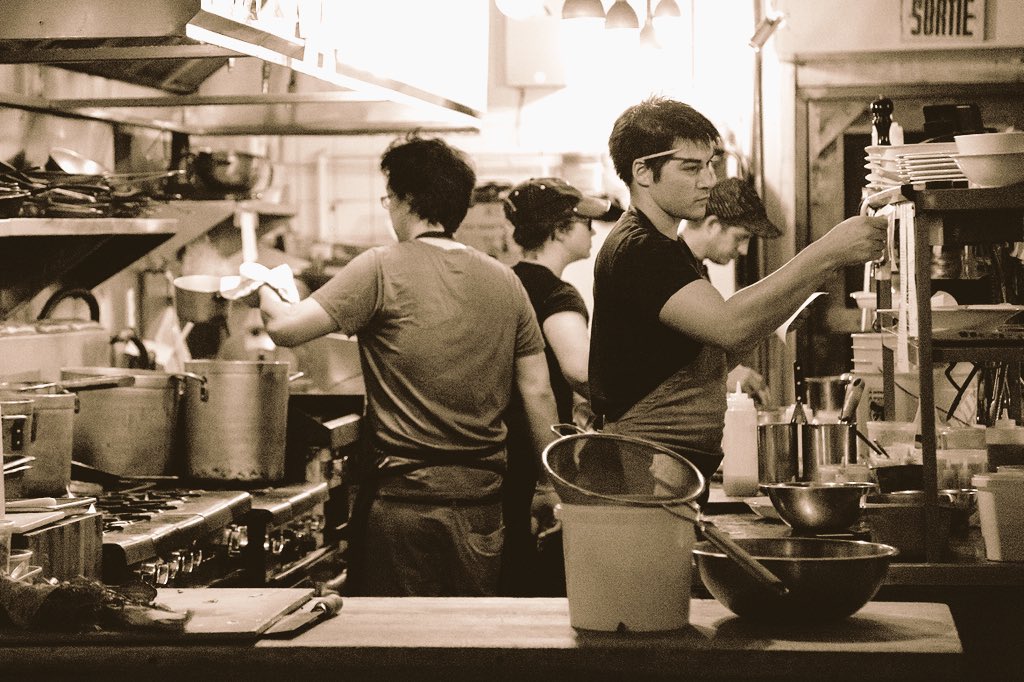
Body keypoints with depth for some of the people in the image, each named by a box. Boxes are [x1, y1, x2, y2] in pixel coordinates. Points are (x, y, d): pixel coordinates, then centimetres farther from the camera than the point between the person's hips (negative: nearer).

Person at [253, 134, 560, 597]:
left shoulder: (383, 269, -8)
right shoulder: (504, 281, 7)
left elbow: (286, 328, -11)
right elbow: (538, 394, 7)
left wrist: (262, 288, 11)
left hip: (404, 494, -5)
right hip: (483, 500, 5)